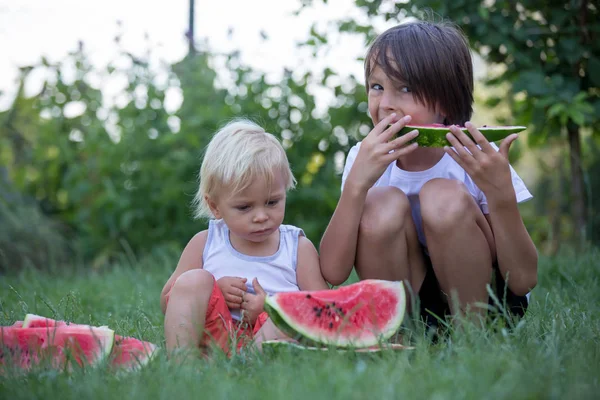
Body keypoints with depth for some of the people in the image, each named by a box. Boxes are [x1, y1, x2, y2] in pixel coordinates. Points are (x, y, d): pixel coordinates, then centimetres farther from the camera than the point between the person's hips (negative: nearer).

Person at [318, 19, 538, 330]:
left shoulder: (475, 161, -15)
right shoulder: (365, 161, -9)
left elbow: (523, 280, -17)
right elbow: (333, 273, -20)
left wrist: (500, 193, -32)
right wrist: (357, 183, -31)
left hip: (484, 304, -1)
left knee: (444, 199, -26)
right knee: (382, 205, -24)